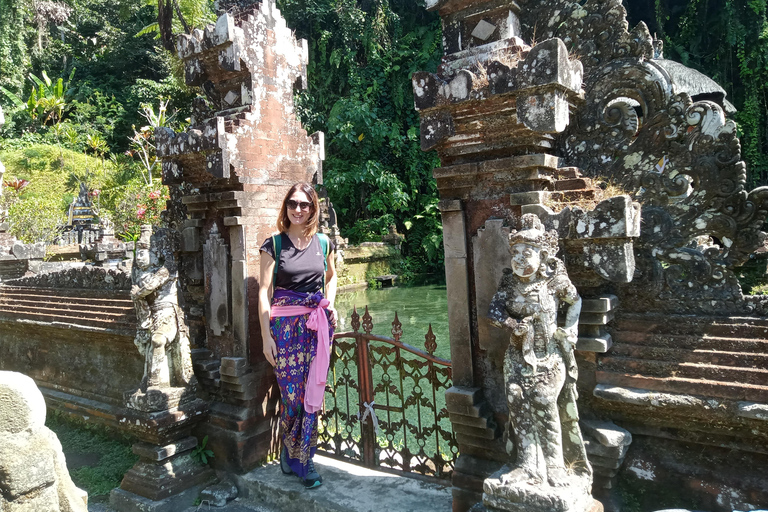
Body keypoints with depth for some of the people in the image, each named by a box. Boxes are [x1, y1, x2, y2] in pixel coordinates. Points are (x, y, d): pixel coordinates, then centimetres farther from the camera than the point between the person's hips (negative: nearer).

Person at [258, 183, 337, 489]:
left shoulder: (323, 242, 6)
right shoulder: (274, 244, -3)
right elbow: (264, 291, -5)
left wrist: (330, 303, 8)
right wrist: (266, 335, -9)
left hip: (318, 322, 3)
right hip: (285, 323, -3)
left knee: (313, 392, 3)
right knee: (292, 393, 0)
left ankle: (302, 459, 19)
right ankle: (292, 456, 24)